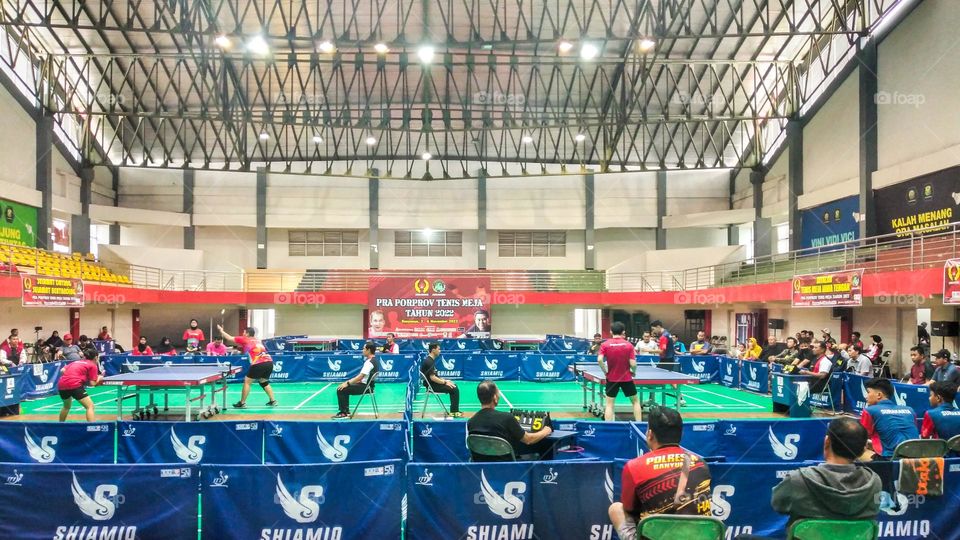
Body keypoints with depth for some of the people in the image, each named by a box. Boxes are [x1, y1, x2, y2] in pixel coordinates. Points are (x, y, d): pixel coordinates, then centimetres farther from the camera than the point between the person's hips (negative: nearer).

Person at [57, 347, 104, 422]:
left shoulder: (76, 362, 27)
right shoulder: (93, 365, 9)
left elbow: (62, 371, 17)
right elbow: (92, 383, 4)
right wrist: (99, 378, 23)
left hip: (61, 385, 7)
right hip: (74, 385, -7)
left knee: (66, 406, 32)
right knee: (90, 406, -4)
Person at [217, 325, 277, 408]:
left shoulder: (245, 339, 9)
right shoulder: (257, 340, 25)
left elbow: (229, 338, 18)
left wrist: (221, 330, 31)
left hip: (259, 364, -7)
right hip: (269, 362, 7)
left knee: (247, 382, 8)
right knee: (264, 382, 24)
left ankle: (242, 403, 10)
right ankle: (273, 401, 19)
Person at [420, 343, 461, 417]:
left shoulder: (430, 360, 12)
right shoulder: (429, 362, -20)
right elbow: (432, 378, -24)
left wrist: (444, 380, 8)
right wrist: (445, 382, -16)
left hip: (432, 384, 10)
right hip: (432, 386, -10)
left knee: (454, 386, 11)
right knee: (454, 389, -14)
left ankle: (454, 410, 12)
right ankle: (454, 412, -7)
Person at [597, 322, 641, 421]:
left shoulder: (605, 344, -6)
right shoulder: (629, 345, -7)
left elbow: (599, 360, -18)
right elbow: (633, 364, -12)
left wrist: (605, 371, -4)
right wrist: (633, 372, 7)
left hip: (611, 378, 0)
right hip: (627, 378, 0)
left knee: (609, 404, 6)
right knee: (635, 401, 17)